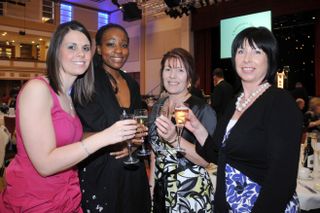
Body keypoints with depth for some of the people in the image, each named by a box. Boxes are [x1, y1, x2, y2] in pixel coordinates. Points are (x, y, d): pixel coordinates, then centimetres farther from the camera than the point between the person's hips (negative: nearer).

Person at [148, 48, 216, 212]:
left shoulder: (202, 109, -15)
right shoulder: (157, 107, 2)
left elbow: (206, 160, -19)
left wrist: (174, 139, -32)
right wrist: (151, 185, 10)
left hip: (191, 193, -4)